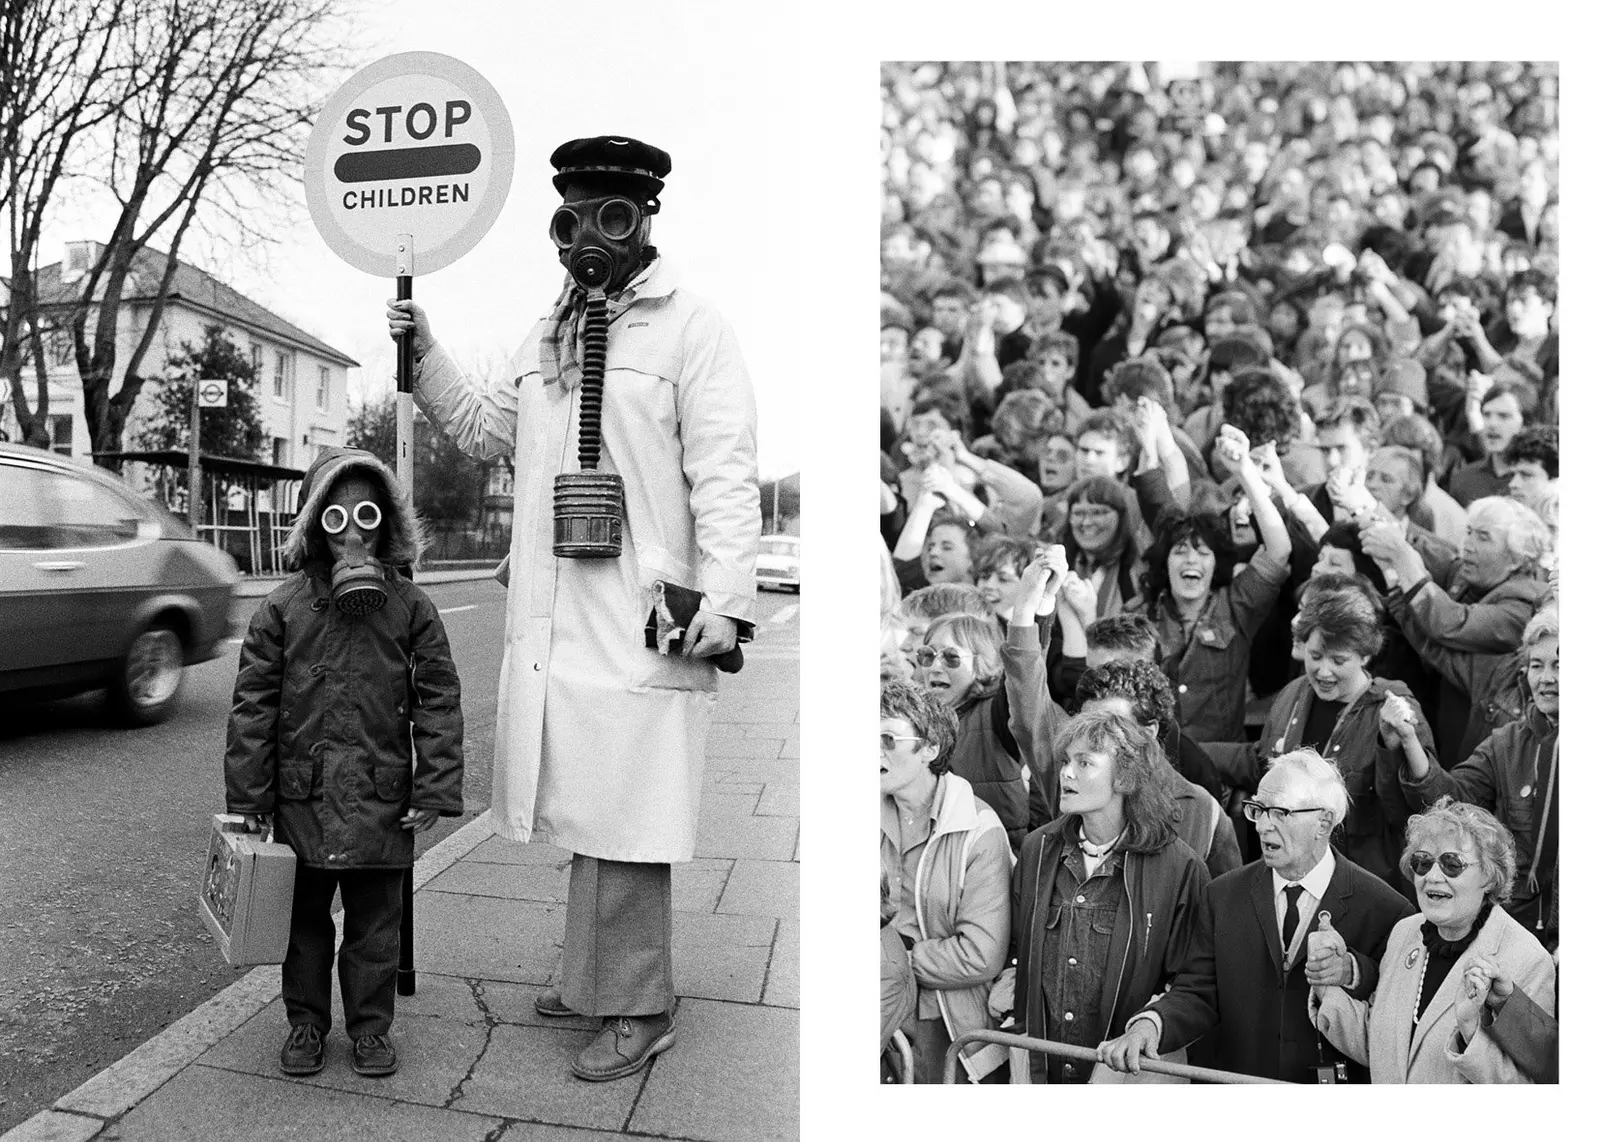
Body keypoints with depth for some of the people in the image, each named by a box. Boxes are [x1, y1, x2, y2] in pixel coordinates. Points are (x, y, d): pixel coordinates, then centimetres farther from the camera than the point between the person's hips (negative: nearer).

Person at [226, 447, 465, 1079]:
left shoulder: (411, 607, -3)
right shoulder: (283, 606, -2)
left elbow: (440, 700, -3)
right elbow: (253, 703, 1)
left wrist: (435, 789, -8)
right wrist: (248, 793, 0)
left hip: (383, 800, -1)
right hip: (301, 796, 1)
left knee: (375, 919, 11)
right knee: (304, 915, 16)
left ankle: (370, 1024, 29)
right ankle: (305, 1020, 34)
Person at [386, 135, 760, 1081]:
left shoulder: (692, 328, -4)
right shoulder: (548, 338, 20)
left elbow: (725, 476, -11)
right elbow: (484, 428, 29)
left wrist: (726, 597, -19)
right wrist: (424, 351, 16)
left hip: (642, 630, -7)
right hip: (553, 625, 7)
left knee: (624, 823, -1)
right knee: (583, 813, 16)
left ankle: (638, 1009, 15)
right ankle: (594, 978, 32)